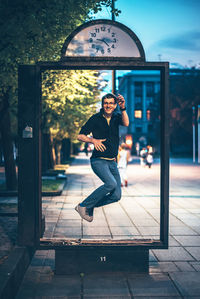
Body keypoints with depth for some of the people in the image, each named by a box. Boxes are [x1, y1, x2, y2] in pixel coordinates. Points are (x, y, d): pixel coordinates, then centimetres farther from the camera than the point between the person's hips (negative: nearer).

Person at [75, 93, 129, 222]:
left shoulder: (117, 117, 8)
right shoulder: (95, 119, -1)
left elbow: (126, 123, -15)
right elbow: (80, 136, 0)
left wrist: (123, 108, -31)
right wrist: (93, 140, -18)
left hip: (112, 162, 5)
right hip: (99, 160, -5)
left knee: (116, 195, -1)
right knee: (111, 183, -28)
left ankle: (90, 206, 19)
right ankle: (83, 206, -13)